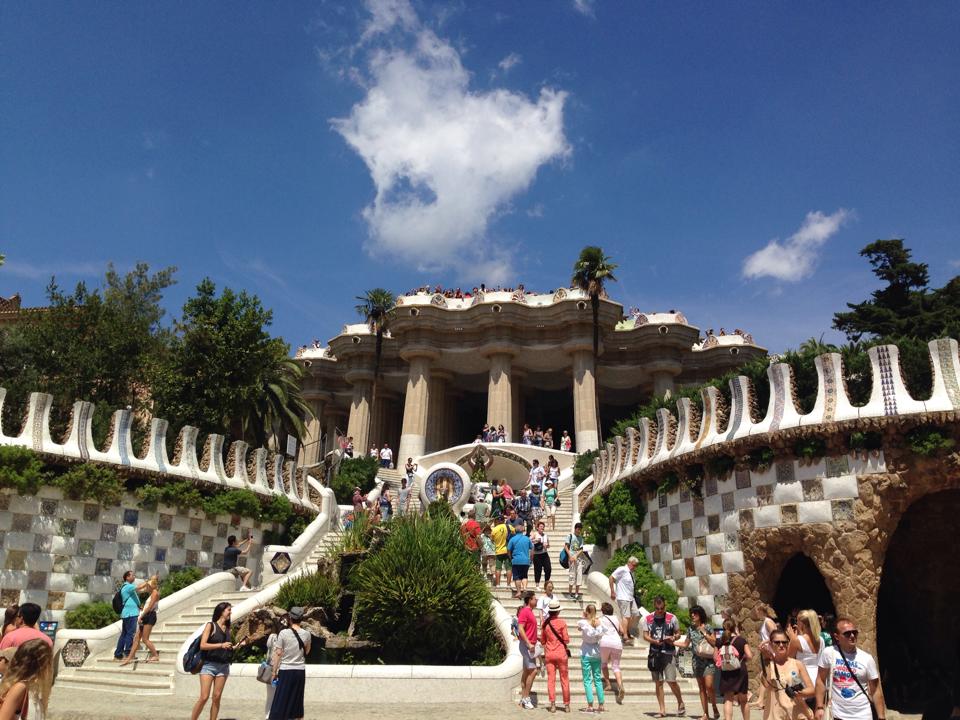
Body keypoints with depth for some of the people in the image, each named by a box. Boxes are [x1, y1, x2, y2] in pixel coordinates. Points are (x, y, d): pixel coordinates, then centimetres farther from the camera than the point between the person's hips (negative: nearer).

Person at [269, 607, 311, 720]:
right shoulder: (306, 634, -3)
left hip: (286, 670, -3)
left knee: (282, 700, 4)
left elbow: (278, 653, -7)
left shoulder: (283, 633, -10)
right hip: (300, 671, 3)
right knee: (297, 700, 14)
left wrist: (274, 671, 0)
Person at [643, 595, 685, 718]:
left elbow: (678, 633, 8)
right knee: (658, 682, 5)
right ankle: (662, 709, 13)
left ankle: (680, 702, 19)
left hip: (668, 652, -2)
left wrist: (673, 638, -14)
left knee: (671, 680, -6)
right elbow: (645, 635, 4)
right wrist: (654, 641, -15)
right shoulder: (648, 619, 3)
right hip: (655, 652, 2)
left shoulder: (672, 618, -1)